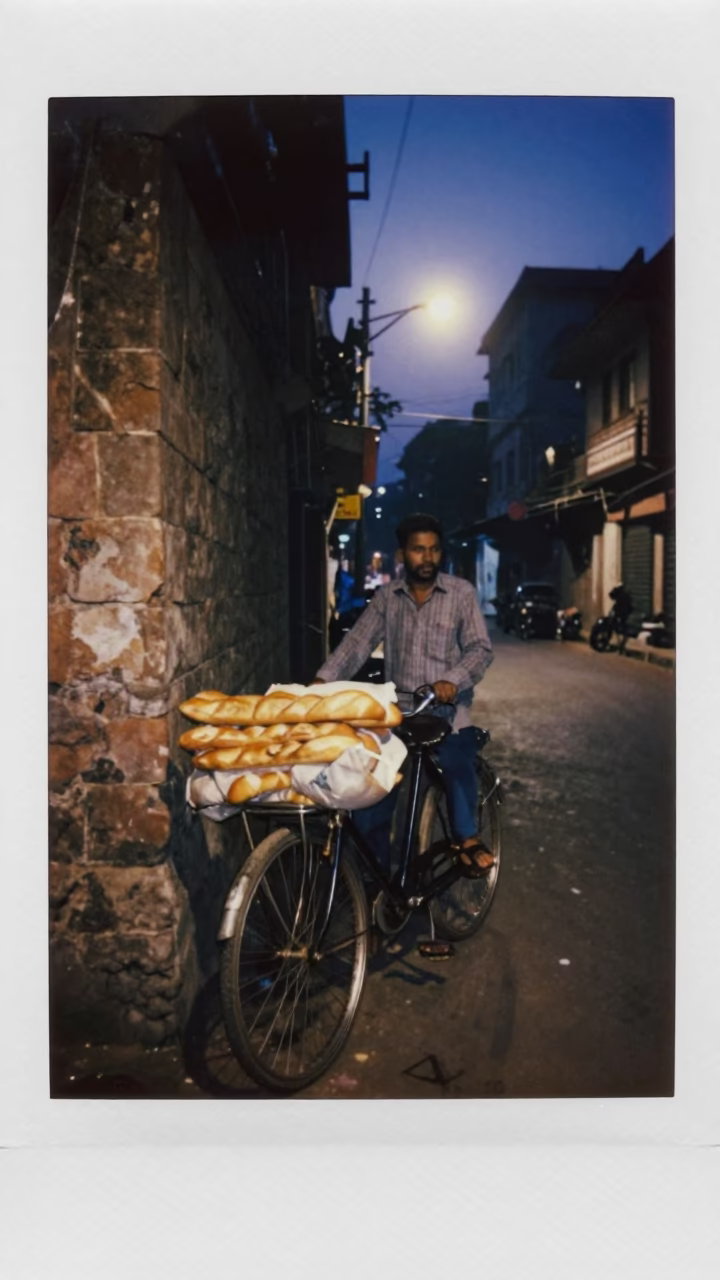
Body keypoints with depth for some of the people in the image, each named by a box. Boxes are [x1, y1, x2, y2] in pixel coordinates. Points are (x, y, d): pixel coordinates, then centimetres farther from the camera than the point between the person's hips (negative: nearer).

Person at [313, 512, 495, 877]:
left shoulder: (461, 592, -1)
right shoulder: (386, 596, 5)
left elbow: (480, 648, -6)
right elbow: (358, 642, -2)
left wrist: (453, 680, -25)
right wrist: (324, 679, -16)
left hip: (448, 710, -2)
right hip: (398, 710, 2)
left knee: (456, 764, -24)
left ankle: (467, 838, 2)